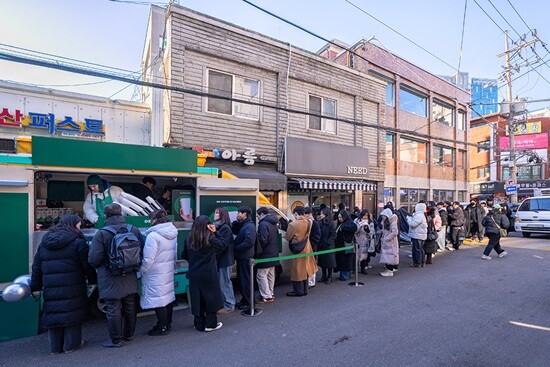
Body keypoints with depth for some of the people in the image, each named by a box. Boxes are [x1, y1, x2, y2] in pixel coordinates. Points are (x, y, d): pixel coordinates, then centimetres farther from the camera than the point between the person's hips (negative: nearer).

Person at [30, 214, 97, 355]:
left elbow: (36, 268, 14)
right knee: (72, 314, 9)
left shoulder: (43, 244, 10)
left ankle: (55, 347, 26)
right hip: (72, 290, -5)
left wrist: (35, 286, 23)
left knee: (53, 314, 16)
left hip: (50, 290, 5)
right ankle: (71, 344, 19)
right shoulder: (78, 243, -9)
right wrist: (93, 280, 8)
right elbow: (87, 266, -8)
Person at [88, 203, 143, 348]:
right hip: (130, 280, 5)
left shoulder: (101, 234, -17)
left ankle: (116, 340, 21)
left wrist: (100, 267, 5)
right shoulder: (134, 230, -2)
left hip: (111, 281, -5)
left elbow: (93, 259, -17)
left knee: (113, 310, 8)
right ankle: (129, 334, 35)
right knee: (130, 307, 18)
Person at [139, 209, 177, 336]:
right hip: (169, 272, 8)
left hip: (156, 274, -8)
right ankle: (168, 324, 31)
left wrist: (141, 270, -5)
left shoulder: (153, 235, -21)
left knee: (158, 300, 4)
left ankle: (162, 327, 15)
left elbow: (148, 259, -20)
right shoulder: (173, 233, 4)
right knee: (168, 296, 17)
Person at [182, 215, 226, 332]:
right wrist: (215, 232, -5)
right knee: (211, 298, 12)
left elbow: (185, 256, 6)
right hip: (209, 275, -4)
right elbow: (222, 244, -2)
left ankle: (199, 325, 25)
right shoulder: (210, 239, -17)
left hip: (194, 275, 4)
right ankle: (210, 324, 20)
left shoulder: (188, 240, -4)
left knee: (197, 299, 14)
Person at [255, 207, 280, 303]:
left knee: (261, 275, -2)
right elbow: (276, 236, 16)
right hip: (273, 253, 10)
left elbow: (262, 240, -23)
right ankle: (270, 294, 29)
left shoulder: (263, 224, -19)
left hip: (265, 254, -10)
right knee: (270, 275, 18)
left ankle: (266, 297, 2)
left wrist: (257, 250, -7)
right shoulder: (273, 223, 11)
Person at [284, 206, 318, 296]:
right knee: (304, 270, 17)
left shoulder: (293, 224, -22)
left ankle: (298, 291, 16)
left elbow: (287, 237, -12)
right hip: (306, 249, 6)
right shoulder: (308, 223, -4)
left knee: (297, 270, 7)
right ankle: (304, 290, 28)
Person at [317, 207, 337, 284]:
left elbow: (333, 235, -13)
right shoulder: (320, 223, 7)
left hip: (328, 246, -6)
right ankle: (324, 276, 26)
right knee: (322, 262, 12)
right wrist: (318, 243, -1)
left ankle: (329, 277, 17)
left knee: (329, 262, 4)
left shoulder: (331, 223, -10)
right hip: (320, 246, 6)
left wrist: (327, 243, -18)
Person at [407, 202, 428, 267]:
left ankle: (417, 263, 4)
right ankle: (421, 263, 24)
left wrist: (408, 218, -8)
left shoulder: (419, 215, -20)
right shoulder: (422, 215, 14)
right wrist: (410, 218, 8)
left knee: (417, 249, -3)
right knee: (420, 249, 16)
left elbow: (413, 224, -22)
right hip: (420, 235, 10)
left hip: (417, 236, -10)